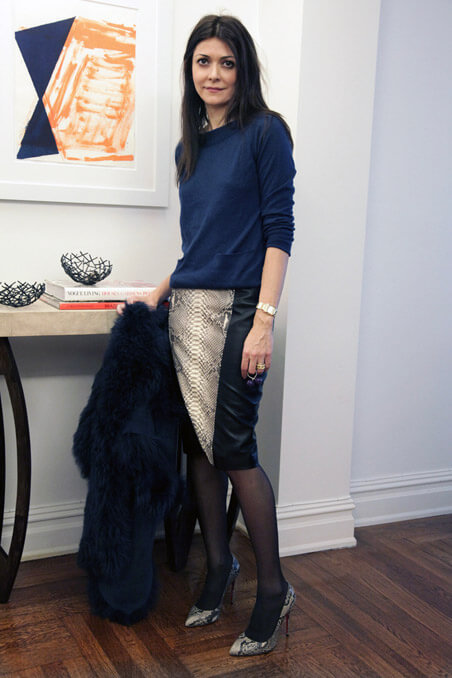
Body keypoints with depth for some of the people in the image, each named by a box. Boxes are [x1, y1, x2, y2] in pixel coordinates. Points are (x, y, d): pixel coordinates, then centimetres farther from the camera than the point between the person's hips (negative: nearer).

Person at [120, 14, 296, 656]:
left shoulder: (265, 132, -2)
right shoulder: (190, 147, 18)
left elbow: (278, 231, -10)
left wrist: (264, 320, -18)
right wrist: (163, 289, 17)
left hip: (237, 309, -7)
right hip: (188, 309, 7)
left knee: (233, 447, -6)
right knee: (198, 443, 9)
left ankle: (273, 589, 10)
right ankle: (218, 564, 26)